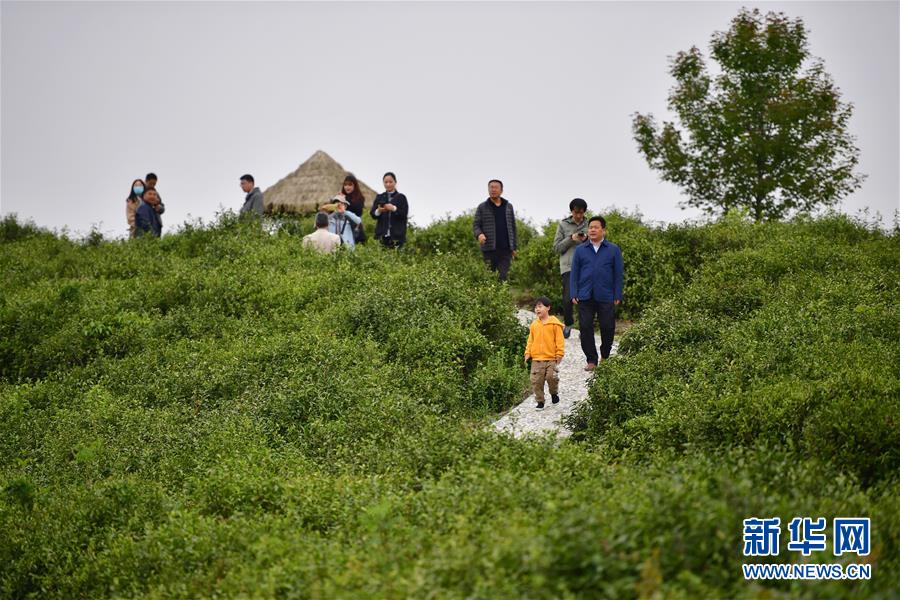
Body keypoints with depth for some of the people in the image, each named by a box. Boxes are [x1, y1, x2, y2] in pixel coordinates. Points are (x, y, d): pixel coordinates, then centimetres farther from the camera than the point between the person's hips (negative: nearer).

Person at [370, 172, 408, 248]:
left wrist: (394, 209, -17)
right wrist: (378, 211, -12)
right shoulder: (379, 197, 15)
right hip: (381, 234, 2)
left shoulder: (401, 198, 7)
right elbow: (372, 214, 9)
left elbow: (404, 214, -2)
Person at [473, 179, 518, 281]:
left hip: (505, 249, 1)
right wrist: (479, 234, -21)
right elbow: (476, 225, 3)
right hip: (489, 249, -1)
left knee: (504, 276, -9)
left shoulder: (508, 207, 12)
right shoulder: (482, 207, 5)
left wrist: (514, 247, 11)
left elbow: (512, 227, 14)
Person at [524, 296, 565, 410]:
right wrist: (527, 353, 7)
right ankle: (540, 401, 13)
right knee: (536, 381, 1)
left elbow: (559, 340, -2)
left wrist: (559, 353, -7)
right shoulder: (534, 324, 9)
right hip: (536, 359, 4)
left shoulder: (554, 323, -3)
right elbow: (530, 340, 15)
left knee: (552, 377, -13)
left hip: (551, 358, -4)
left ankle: (554, 393, 17)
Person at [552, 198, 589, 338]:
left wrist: (587, 240, -9)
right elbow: (557, 247, 4)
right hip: (568, 266, -1)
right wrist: (571, 239, -10)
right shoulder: (563, 225, 7)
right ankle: (568, 324, 12)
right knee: (568, 298, -10)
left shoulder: (589, 226, 11)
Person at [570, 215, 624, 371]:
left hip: (606, 297, -1)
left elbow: (618, 274, 5)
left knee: (607, 327, 3)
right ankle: (591, 360, 6)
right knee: (585, 327, -2)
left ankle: (605, 356, 25)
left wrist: (618, 296, 0)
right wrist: (574, 294, 1)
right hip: (585, 297, 1)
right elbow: (574, 273, 9)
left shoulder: (613, 250, 5)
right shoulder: (580, 250, 9)